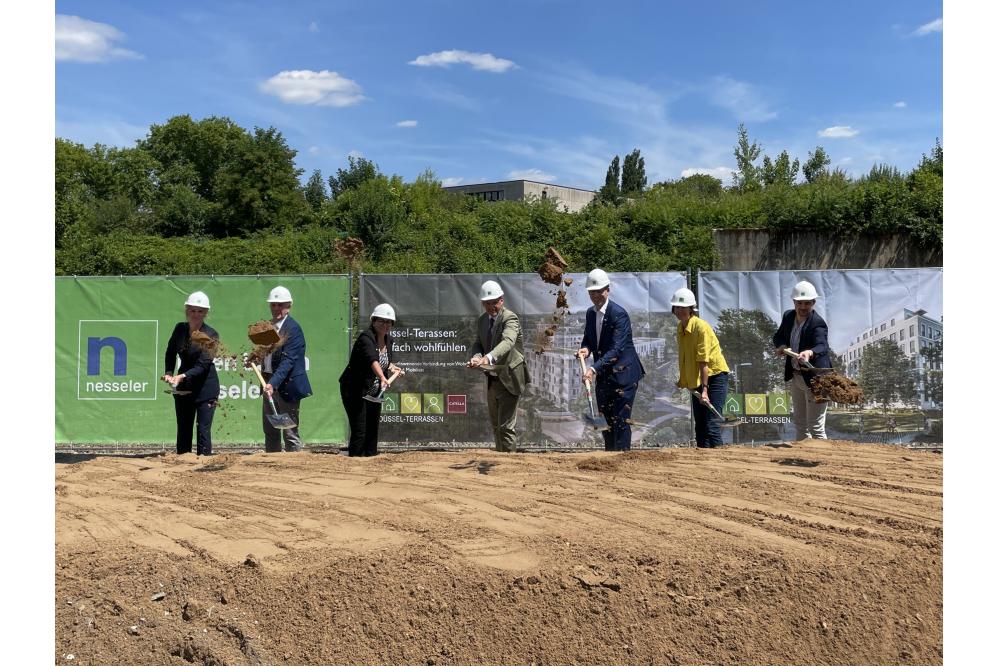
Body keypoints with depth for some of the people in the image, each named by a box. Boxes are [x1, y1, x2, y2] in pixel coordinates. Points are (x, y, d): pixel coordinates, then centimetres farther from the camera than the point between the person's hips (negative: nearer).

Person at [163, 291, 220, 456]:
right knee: (183, 430, 11)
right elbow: (170, 353, 14)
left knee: (203, 431, -7)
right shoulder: (180, 328, 1)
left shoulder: (211, 335, -13)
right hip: (183, 387, 5)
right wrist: (169, 373, -1)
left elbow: (203, 365, -20)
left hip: (205, 387, -5)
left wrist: (182, 376, -32)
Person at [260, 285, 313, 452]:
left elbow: (288, 360, -23)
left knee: (290, 433, -5)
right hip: (269, 383, 8)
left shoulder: (293, 328, -14)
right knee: (270, 431, 15)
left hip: (287, 385, -8)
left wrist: (273, 383, -32)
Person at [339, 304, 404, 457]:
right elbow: (372, 359, -41)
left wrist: (391, 367, 1)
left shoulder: (388, 340, 4)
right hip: (355, 391, -8)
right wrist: (383, 377, -56)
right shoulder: (366, 337, -22)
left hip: (375, 392, 8)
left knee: (372, 431, 13)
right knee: (359, 432, -12)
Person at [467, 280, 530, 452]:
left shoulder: (510, 319, -19)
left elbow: (507, 342, -36)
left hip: (509, 380, -8)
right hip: (491, 379, 8)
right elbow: (478, 343, 7)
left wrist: (487, 358, -53)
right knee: (495, 425, 19)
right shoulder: (482, 320, 6)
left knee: (506, 426, -9)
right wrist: (477, 356, -19)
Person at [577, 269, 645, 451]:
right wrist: (585, 349, -8)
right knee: (606, 421, 13)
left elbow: (616, 349, -24)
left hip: (623, 374, -8)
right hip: (603, 375, 8)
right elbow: (588, 339, 18)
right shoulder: (590, 313, 8)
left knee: (621, 420, -8)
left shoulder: (619, 314, -17)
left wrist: (594, 369, -33)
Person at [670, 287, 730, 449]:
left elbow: (703, 361, -24)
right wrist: (683, 380, 19)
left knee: (712, 422, -16)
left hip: (716, 375, -8)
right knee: (699, 423, 11)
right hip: (696, 379, 8)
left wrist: (704, 390, -27)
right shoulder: (680, 327, 4)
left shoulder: (701, 326, -20)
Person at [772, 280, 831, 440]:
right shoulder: (788, 316, -1)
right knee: (799, 423, 20)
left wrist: (809, 353, -62)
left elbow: (822, 346, -40)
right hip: (796, 376, 8)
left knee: (816, 427, -7)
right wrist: (781, 345, -9)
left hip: (814, 378, -8)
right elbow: (778, 336, 14)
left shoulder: (817, 323, -23)